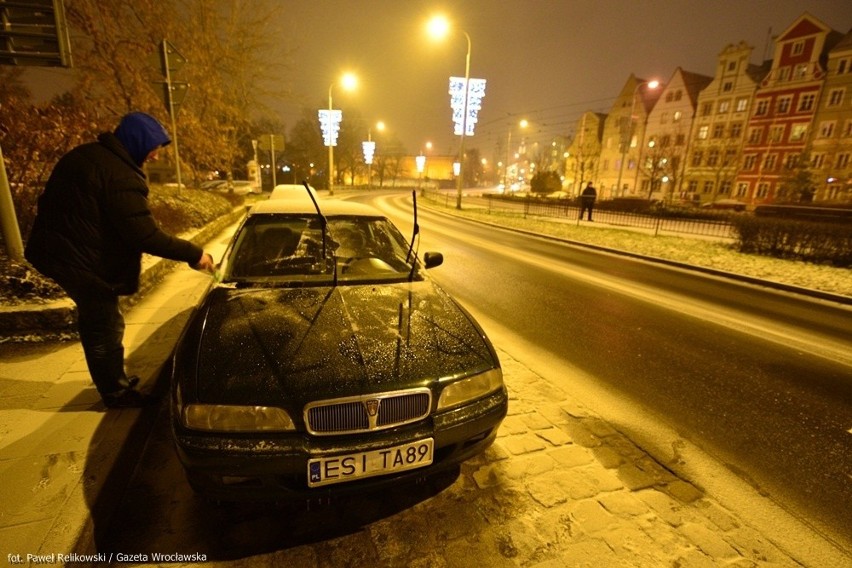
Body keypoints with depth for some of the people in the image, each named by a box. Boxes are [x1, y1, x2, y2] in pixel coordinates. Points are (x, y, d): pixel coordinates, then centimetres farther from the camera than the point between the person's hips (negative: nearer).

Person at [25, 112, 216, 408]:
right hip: (83, 263, -10)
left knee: (97, 323, 21)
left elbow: (52, 201, 19)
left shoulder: (83, 155, 9)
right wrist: (193, 254, -22)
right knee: (105, 330, 5)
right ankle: (117, 393, 22)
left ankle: (114, 379, 38)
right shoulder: (121, 176, -24)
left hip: (56, 250, 10)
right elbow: (144, 235, -28)